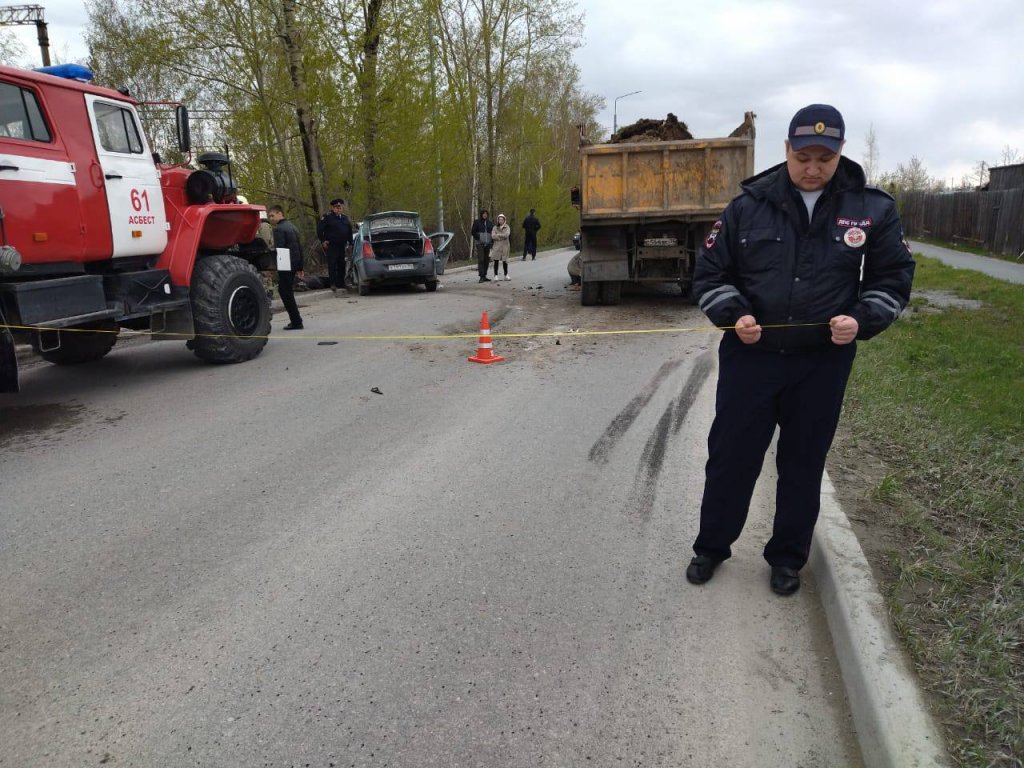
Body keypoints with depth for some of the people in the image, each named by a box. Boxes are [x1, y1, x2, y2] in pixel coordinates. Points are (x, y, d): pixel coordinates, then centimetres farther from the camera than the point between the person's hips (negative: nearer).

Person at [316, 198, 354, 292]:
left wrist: (350, 243, 14)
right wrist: (323, 241, -10)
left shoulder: (345, 218, 14)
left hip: (341, 245, 6)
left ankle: (341, 283, 19)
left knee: (341, 264, 10)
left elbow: (350, 231, 19)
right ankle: (333, 284, -12)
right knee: (332, 264, -11)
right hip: (331, 245, -6)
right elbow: (319, 229, -6)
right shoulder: (327, 217, -5)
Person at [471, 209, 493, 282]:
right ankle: (481, 276, -15)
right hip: (480, 243, -5)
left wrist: (491, 241, 5)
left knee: (486, 260, 7)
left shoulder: (489, 222, 13)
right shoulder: (477, 222, 1)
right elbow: (473, 232, 2)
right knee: (481, 260, -11)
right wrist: (478, 238, -10)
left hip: (487, 244, 5)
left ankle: (484, 276, 15)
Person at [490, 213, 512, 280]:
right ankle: (496, 275, 3)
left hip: (505, 246, 0)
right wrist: (502, 236, -8)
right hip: (496, 246, 0)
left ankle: (506, 275, 16)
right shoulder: (495, 227, 5)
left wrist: (498, 235, -7)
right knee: (496, 261, -2)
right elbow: (493, 236, -7)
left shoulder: (507, 227, 4)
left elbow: (507, 235, -12)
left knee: (505, 261, 4)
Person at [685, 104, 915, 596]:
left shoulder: (872, 209, -1)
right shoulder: (749, 205, -2)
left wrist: (862, 320, -13)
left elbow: (893, 278, 6)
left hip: (822, 364, 1)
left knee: (803, 464, 12)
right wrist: (734, 314, -14)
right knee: (730, 455, 8)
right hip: (749, 355, 0)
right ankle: (711, 546, 28)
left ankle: (788, 557, 31)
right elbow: (710, 273, 3)